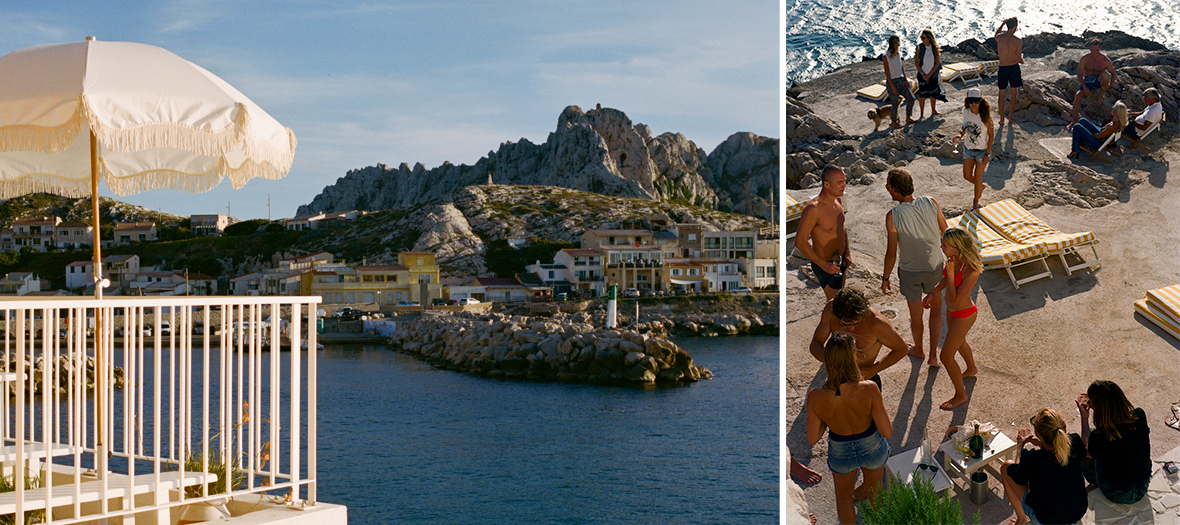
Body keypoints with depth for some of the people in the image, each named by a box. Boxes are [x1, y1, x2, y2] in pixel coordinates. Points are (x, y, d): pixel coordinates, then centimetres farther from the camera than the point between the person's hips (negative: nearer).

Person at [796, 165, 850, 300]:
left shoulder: (837, 200, -1)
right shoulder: (814, 208, -27)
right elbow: (799, 242, -24)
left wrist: (847, 253, 4)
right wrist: (823, 265, -21)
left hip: (840, 261, 8)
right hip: (826, 266, -8)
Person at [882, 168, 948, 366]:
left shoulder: (893, 216, -26)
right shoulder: (931, 204, -18)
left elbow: (891, 254, -19)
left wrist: (885, 278, -3)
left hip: (910, 272, -2)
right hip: (934, 268, 2)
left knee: (916, 315, 21)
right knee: (936, 309, 25)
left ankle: (918, 349, 46)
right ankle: (933, 355, 27)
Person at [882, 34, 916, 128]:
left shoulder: (898, 53, 5)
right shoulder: (886, 56, -17)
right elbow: (887, 72, -16)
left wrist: (905, 79, 10)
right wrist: (892, 86, -17)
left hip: (901, 80, 7)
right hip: (892, 81, -7)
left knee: (911, 98, 8)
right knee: (895, 104, 1)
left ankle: (908, 118, 25)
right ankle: (894, 122, 20)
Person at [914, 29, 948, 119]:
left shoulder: (935, 47, -10)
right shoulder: (920, 47, -12)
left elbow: (937, 62, -7)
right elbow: (916, 62, -6)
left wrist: (929, 75, -11)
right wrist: (923, 74, -11)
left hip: (933, 74, 1)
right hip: (922, 74, -1)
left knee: (933, 93, 12)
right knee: (922, 94, -1)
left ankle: (933, 110, 30)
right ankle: (922, 113, 11)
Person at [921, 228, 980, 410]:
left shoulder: (971, 271, -38)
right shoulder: (954, 259, -14)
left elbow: (955, 299, -32)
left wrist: (951, 272, -34)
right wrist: (932, 293, 3)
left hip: (964, 315, -8)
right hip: (952, 311, 8)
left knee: (946, 356, 4)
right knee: (959, 342, 34)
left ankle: (960, 395, 26)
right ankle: (971, 369, 65)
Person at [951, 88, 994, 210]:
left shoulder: (985, 116, -23)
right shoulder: (965, 112, -11)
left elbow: (991, 135, -14)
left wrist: (987, 154, -15)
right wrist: (960, 135, -14)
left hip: (982, 150, -4)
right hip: (968, 149, 4)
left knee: (977, 177, 7)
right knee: (967, 176, 14)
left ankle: (976, 200, 32)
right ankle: (981, 186, 46)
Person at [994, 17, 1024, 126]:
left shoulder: (999, 38, -9)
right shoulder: (1017, 41, -15)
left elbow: (996, 34, 19)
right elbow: (1019, 59, -13)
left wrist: (1003, 23, 26)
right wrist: (1022, 60, 9)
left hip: (1003, 68, 1)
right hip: (1014, 67, -1)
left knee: (1002, 95, 13)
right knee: (1013, 94, 16)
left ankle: (1002, 119, 15)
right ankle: (1010, 117, 22)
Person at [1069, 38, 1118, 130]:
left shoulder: (1105, 60, -10)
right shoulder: (1085, 58, -9)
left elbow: (1113, 74, 0)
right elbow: (1079, 75, -6)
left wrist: (1109, 85, -16)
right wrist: (1084, 87, -20)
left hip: (1099, 81, -1)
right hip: (1087, 81, 1)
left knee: (1105, 74, -36)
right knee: (1078, 96, -28)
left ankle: (1102, 92, -7)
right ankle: (1074, 120, -22)